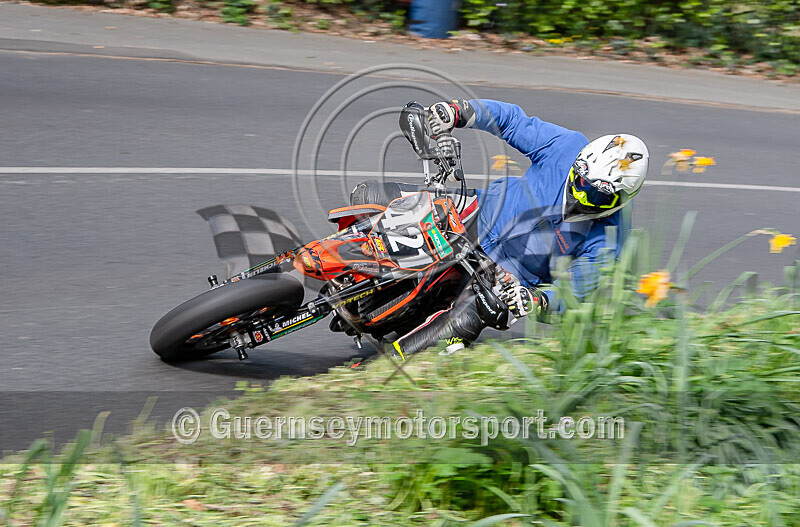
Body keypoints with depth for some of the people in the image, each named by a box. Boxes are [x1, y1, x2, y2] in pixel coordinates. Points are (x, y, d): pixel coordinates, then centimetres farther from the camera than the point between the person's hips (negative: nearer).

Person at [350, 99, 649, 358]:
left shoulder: (606, 241, -23)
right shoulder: (569, 148, -18)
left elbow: (574, 295, -17)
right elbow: (511, 120, -7)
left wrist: (538, 302, -39)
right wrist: (457, 111, -24)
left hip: (510, 272, -4)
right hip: (484, 213, 4)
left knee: (465, 319, -38)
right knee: (367, 196, -7)